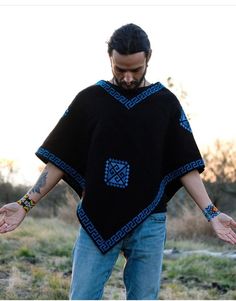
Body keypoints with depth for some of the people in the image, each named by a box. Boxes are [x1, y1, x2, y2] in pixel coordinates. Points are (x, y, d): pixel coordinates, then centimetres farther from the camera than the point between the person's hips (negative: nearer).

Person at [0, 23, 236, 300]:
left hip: (148, 223, 1)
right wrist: (26, 203, -5)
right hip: (97, 221, 0)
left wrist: (211, 213, -7)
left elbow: (185, 166, 4)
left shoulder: (166, 103, 5)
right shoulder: (89, 100, 4)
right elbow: (59, 161, 5)